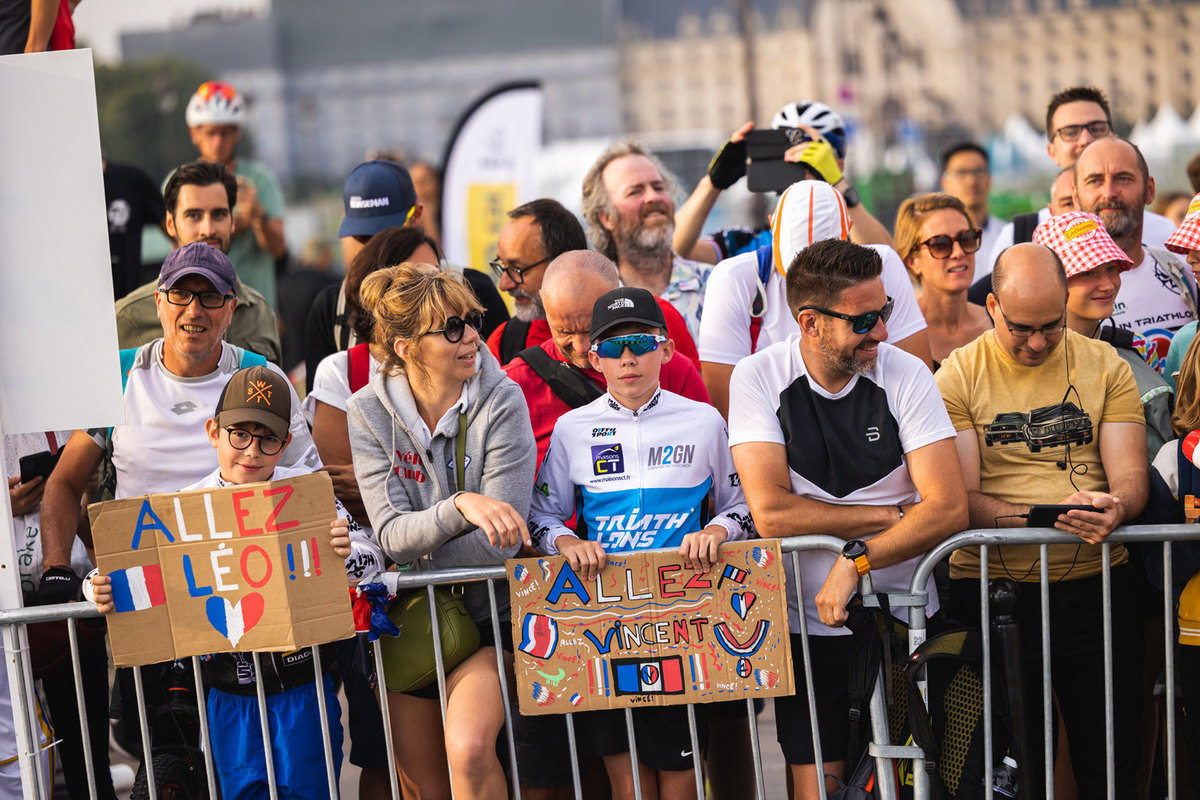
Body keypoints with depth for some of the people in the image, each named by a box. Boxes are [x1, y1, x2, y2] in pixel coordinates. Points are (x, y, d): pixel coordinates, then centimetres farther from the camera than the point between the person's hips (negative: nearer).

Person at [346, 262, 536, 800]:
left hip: (488, 614, -3)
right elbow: (392, 536, -16)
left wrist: (415, 558, -16)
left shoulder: (500, 402, -12)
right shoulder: (370, 412, -6)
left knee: (468, 750, -27)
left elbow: (500, 543, -15)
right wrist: (460, 506, -34)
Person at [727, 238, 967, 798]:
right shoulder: (760, 379, -7)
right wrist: (892, 515, -13)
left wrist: (857, 560, -26)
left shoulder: (906, 375, -5)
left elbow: (949, 508, -14)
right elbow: (770, 513, -16)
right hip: (808, 626, -1)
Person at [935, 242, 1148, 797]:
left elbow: (1130, 474, 3)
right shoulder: (958, 376, 2)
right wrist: (1046, 517, -21)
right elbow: (958, 499, -5)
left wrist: (1117, 507, -22)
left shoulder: (1104, 365, 9)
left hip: (1096, 583, 2)